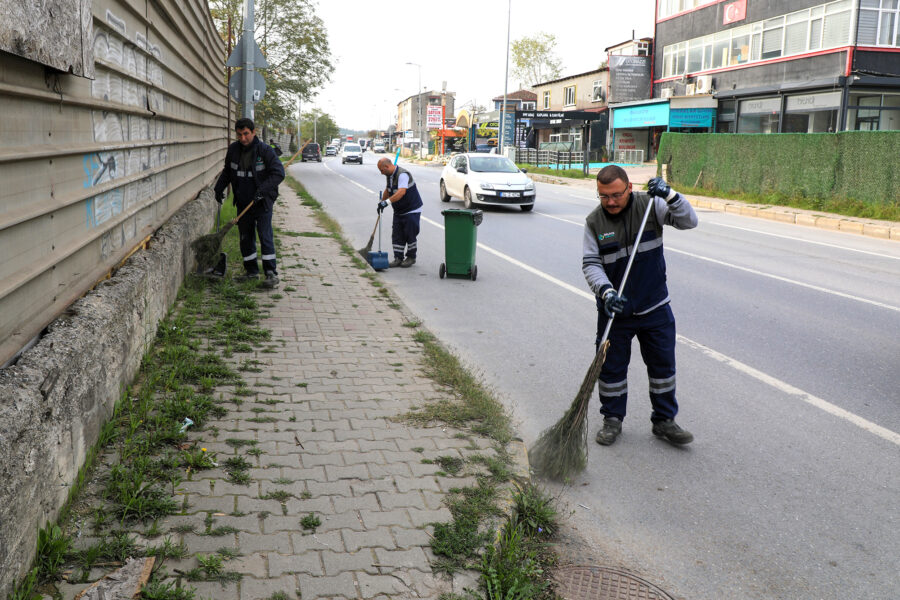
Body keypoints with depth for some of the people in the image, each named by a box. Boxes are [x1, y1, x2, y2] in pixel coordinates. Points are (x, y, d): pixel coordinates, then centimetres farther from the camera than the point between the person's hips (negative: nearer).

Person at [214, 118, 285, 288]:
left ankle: (271, 273, -11)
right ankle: (252, 271, 21)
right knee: (245, 236, 9)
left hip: (262, 202, -5)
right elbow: (227, 171, 20)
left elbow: (279, 173, -17)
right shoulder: (233, 149, 4)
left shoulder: (265, 150, -12)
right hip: (242, 202, 6)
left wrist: (263, 189, -26)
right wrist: (219, 188, 8)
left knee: (265, 234, -12)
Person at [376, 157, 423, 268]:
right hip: (398, 211, 9)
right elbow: (387, 190, 22)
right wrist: (381, 202, 23)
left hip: (411, 210, -9)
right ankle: (398, 258, 10)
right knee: (397, 235, 5)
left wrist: (387, 202, -46)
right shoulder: (390, 175, 6)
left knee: (410, 235, -1)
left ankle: (411, 257, 13)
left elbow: (401, 192, -39)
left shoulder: (402, 175, -25)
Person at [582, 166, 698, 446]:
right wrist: (606, 292, -24)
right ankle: (613, 419, 27)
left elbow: (689, 221, -12)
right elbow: (590, 264, -8)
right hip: (614, 308, 0)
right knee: (611, 367, 9)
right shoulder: (594, 221, -5)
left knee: (663, 365, 10)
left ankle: (664, 420, 26)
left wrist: (670, 196, -28)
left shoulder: (649, 205, -6)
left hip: (655, 307, 0)